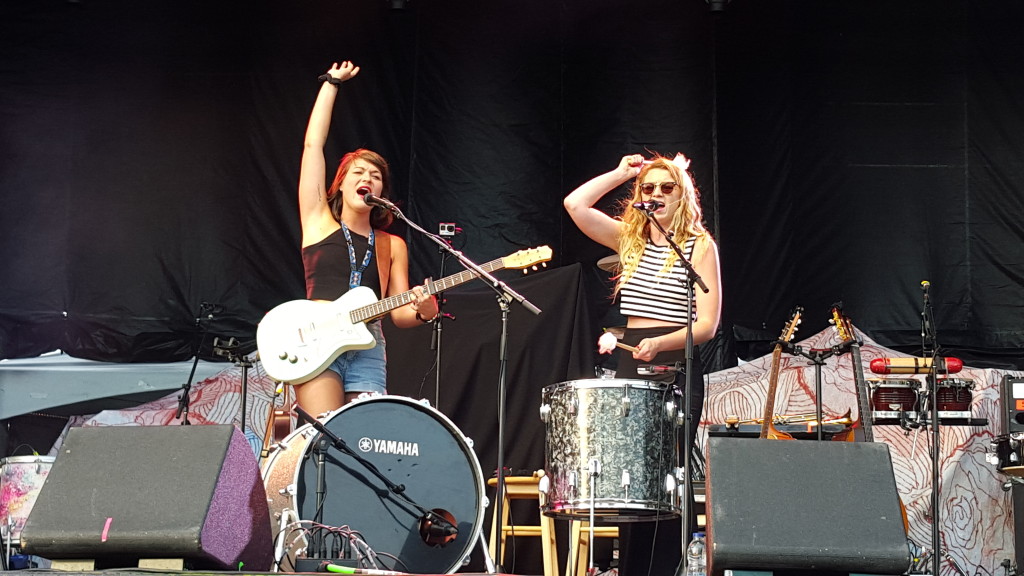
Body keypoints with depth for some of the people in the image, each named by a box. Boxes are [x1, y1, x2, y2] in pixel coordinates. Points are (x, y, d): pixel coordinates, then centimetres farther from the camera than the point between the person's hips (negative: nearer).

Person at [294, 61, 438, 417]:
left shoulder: (392, 246, 16)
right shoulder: (319, 220, 11)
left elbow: (398, 312, 12)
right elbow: (313, 144, 7)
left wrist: (421, 311, -12)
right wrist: (332, 83, 12)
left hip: (368, 349, 3)